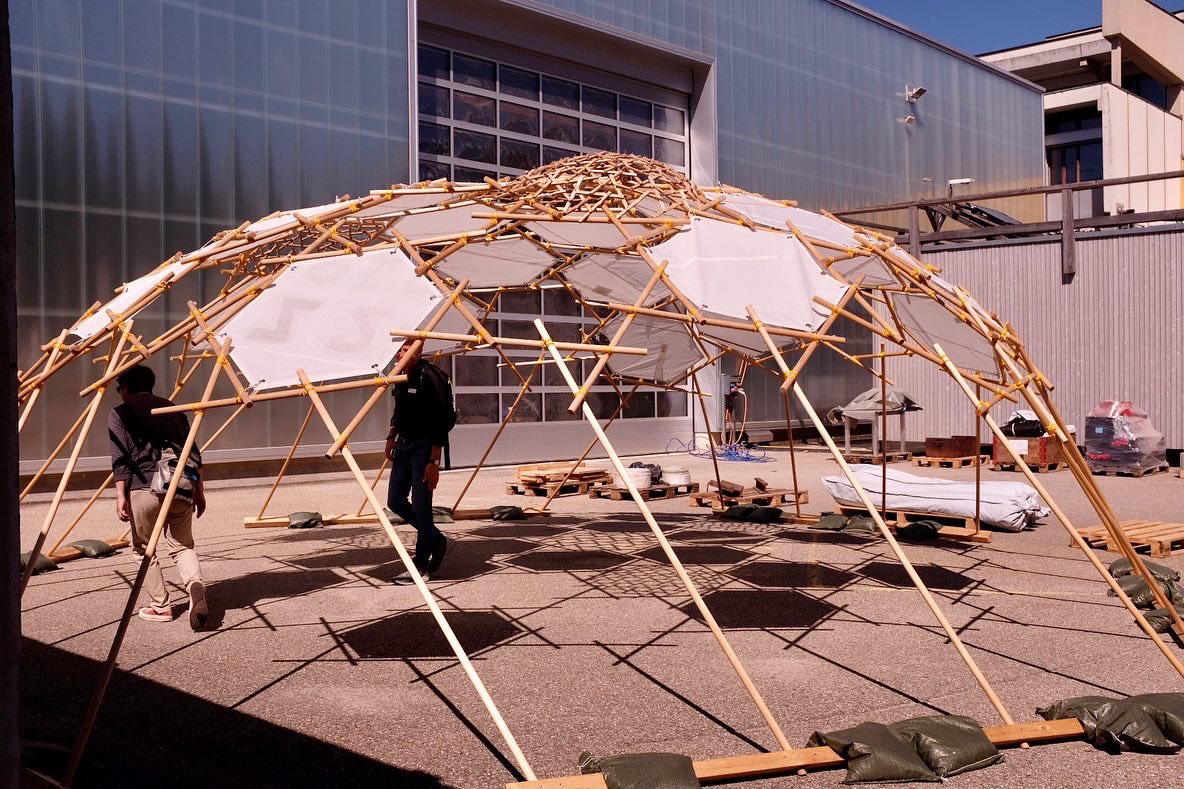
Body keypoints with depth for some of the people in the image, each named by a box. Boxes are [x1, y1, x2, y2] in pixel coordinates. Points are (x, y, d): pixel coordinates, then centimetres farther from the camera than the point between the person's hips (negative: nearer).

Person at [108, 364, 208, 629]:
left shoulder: (120, 413, 6)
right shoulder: (173, 409, 19)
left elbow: (120, 459, -5)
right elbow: (193, 453, 15)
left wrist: (120, 494, -5)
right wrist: (199, 490, 19)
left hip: (143, 488, -4)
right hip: (180, 488, 4)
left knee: (144, 549, 13)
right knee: (182, 546, 13)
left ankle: (160, 606, 14)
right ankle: (196, 586, -13)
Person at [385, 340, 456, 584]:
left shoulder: (429, 377, -18)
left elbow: (440, 423, -20)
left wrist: (434, 462, -21)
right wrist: (391, 437, 14)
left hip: (423, 446, -9)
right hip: (404, 444, 9)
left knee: (420, 507, -4)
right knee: (395, 501, 11)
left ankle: (421, 566, 9)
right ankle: (438, 541, 27)